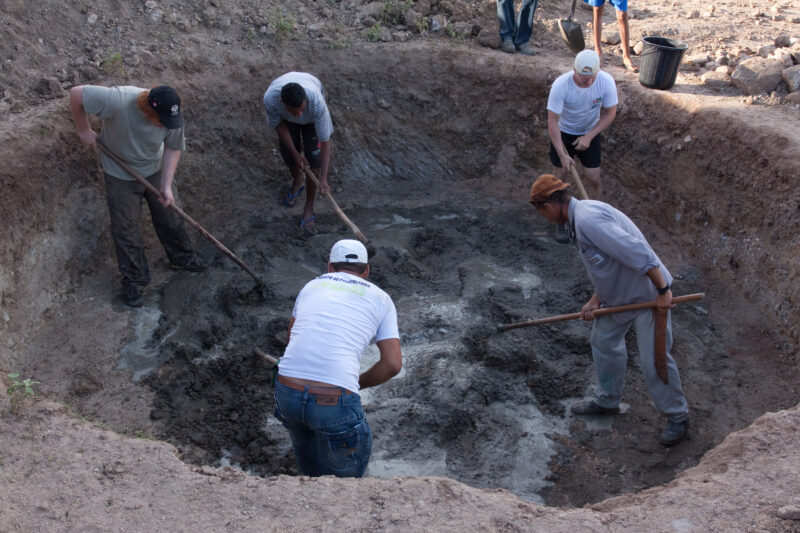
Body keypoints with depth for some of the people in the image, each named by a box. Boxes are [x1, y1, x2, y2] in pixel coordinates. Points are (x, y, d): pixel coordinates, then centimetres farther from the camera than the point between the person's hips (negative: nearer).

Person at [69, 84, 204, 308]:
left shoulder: (173, 116, -28)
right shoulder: (117, 101, -39)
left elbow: (173, 148, -12)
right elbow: (76, 93, -27)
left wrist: (166, 185, -17)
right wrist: (84, 130, -15)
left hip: (156, 170, 3)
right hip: (120, 175, -2)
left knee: (170, 218, 16)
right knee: (126, 229, 7)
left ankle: (182, 258, 42)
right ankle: (133, 279, 25)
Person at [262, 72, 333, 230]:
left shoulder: (317, 103, -47)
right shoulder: (270, 98, -42)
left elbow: (325, 142, -37)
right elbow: (279, 126, -20)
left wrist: (324, 178, -39)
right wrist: (296, 154, -16)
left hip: (311, 119, -2)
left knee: (313, 159, -6)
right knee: (288, 153, 9)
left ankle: (309, 207, 13)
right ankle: (297, 182, 45)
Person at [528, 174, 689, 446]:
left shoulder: (587, 218, -28)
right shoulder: (580, 215, 6)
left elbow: (635, 251, -33)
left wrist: (663, 290, -30)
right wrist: (595, 301, 2)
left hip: (646, 295, -11)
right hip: (618, 294, 11)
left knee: (654, 360, 0)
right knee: (603, 343, 22)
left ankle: (677, 417, 21)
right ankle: (607, 401, 42)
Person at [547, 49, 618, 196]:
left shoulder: (606, 81, -25)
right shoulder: (560, 85, -32)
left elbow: (610, 113, -10)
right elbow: (552, 122, -27)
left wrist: (589, 137, -21)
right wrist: (562, 154, -31)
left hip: (590, 132, 2)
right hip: (563, 131, -1)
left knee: (593, 177, 1)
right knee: (561, 172, 8)